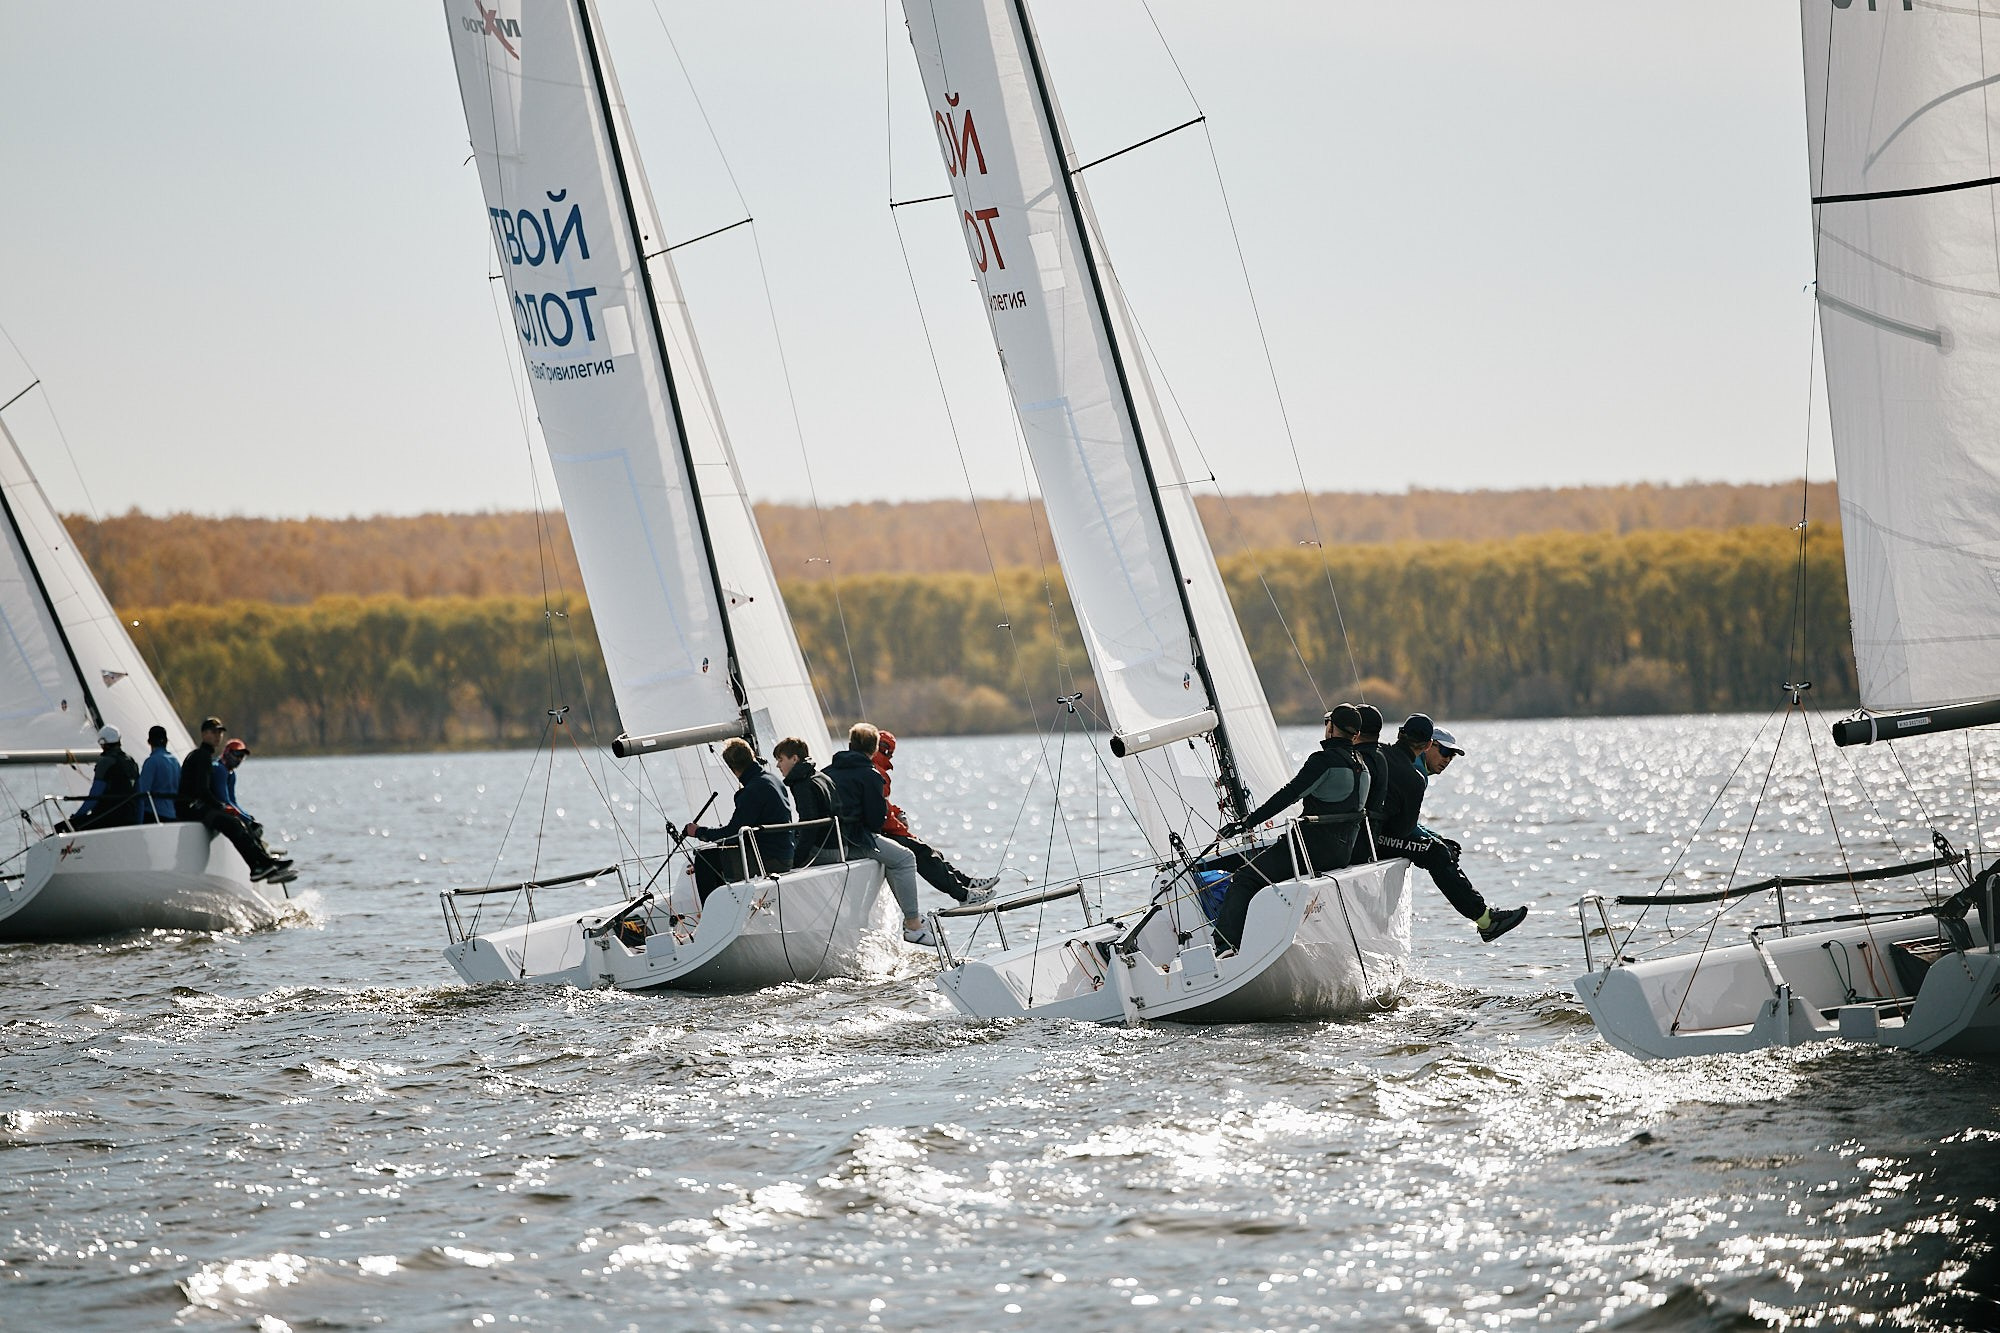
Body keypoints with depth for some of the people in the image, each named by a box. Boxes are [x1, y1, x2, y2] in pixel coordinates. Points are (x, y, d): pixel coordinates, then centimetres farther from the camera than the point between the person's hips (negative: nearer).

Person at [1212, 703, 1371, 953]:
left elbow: (1289, 795, -18)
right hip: (1344, 853, 9)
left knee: (1244, 880, -10)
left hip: (1313, 846, -9)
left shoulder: (1325, 760, -13)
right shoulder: (1362, 767, 13)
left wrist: (1247, 822, -16)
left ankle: (1224, 944, -25)